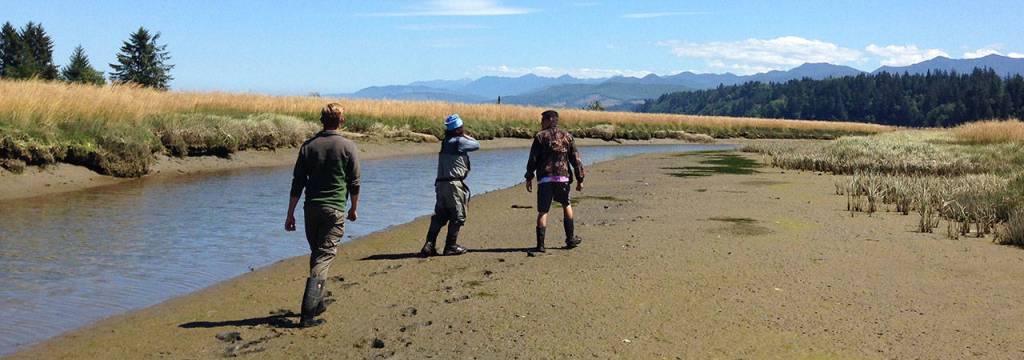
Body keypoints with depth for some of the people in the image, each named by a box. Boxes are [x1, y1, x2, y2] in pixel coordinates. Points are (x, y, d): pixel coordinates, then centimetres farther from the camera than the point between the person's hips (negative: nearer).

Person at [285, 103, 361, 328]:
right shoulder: (348, 146, -4)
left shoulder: (308, 146, 4)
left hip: (311, 208, 4)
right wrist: (354, 208, 16)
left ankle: (318, 302, 31)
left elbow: (297, 183, 4)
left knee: (317, 255, 19)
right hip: (334, 210, -4)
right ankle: (308, 313, -13)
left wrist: (290, 214, 9)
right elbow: (354, 183, 0)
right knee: (324, 258, -5)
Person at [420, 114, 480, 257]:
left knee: (440, 216, 11)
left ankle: (429, 245, 4)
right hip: (454, 184, -8)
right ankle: (451, 246, 5)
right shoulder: (459, 141, -10)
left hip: (440, 183, 8)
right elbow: (476, 145, 2)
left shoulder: (445, 142, 13)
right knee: (458, 216, 3)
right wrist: (466, 136, 15)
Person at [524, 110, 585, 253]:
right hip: (563, 177, 2)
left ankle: (540, 244, -4)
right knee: (566, 205, 21)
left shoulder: (540, 137, 0)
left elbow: (533, 159, -3)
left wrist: (529, 178, 3)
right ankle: (570, 239, 20)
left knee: (542, 211, 1)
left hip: (545, 179, -2)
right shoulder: (567, 136, 9)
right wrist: (580, 179, 11)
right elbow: (576, 159, 7)